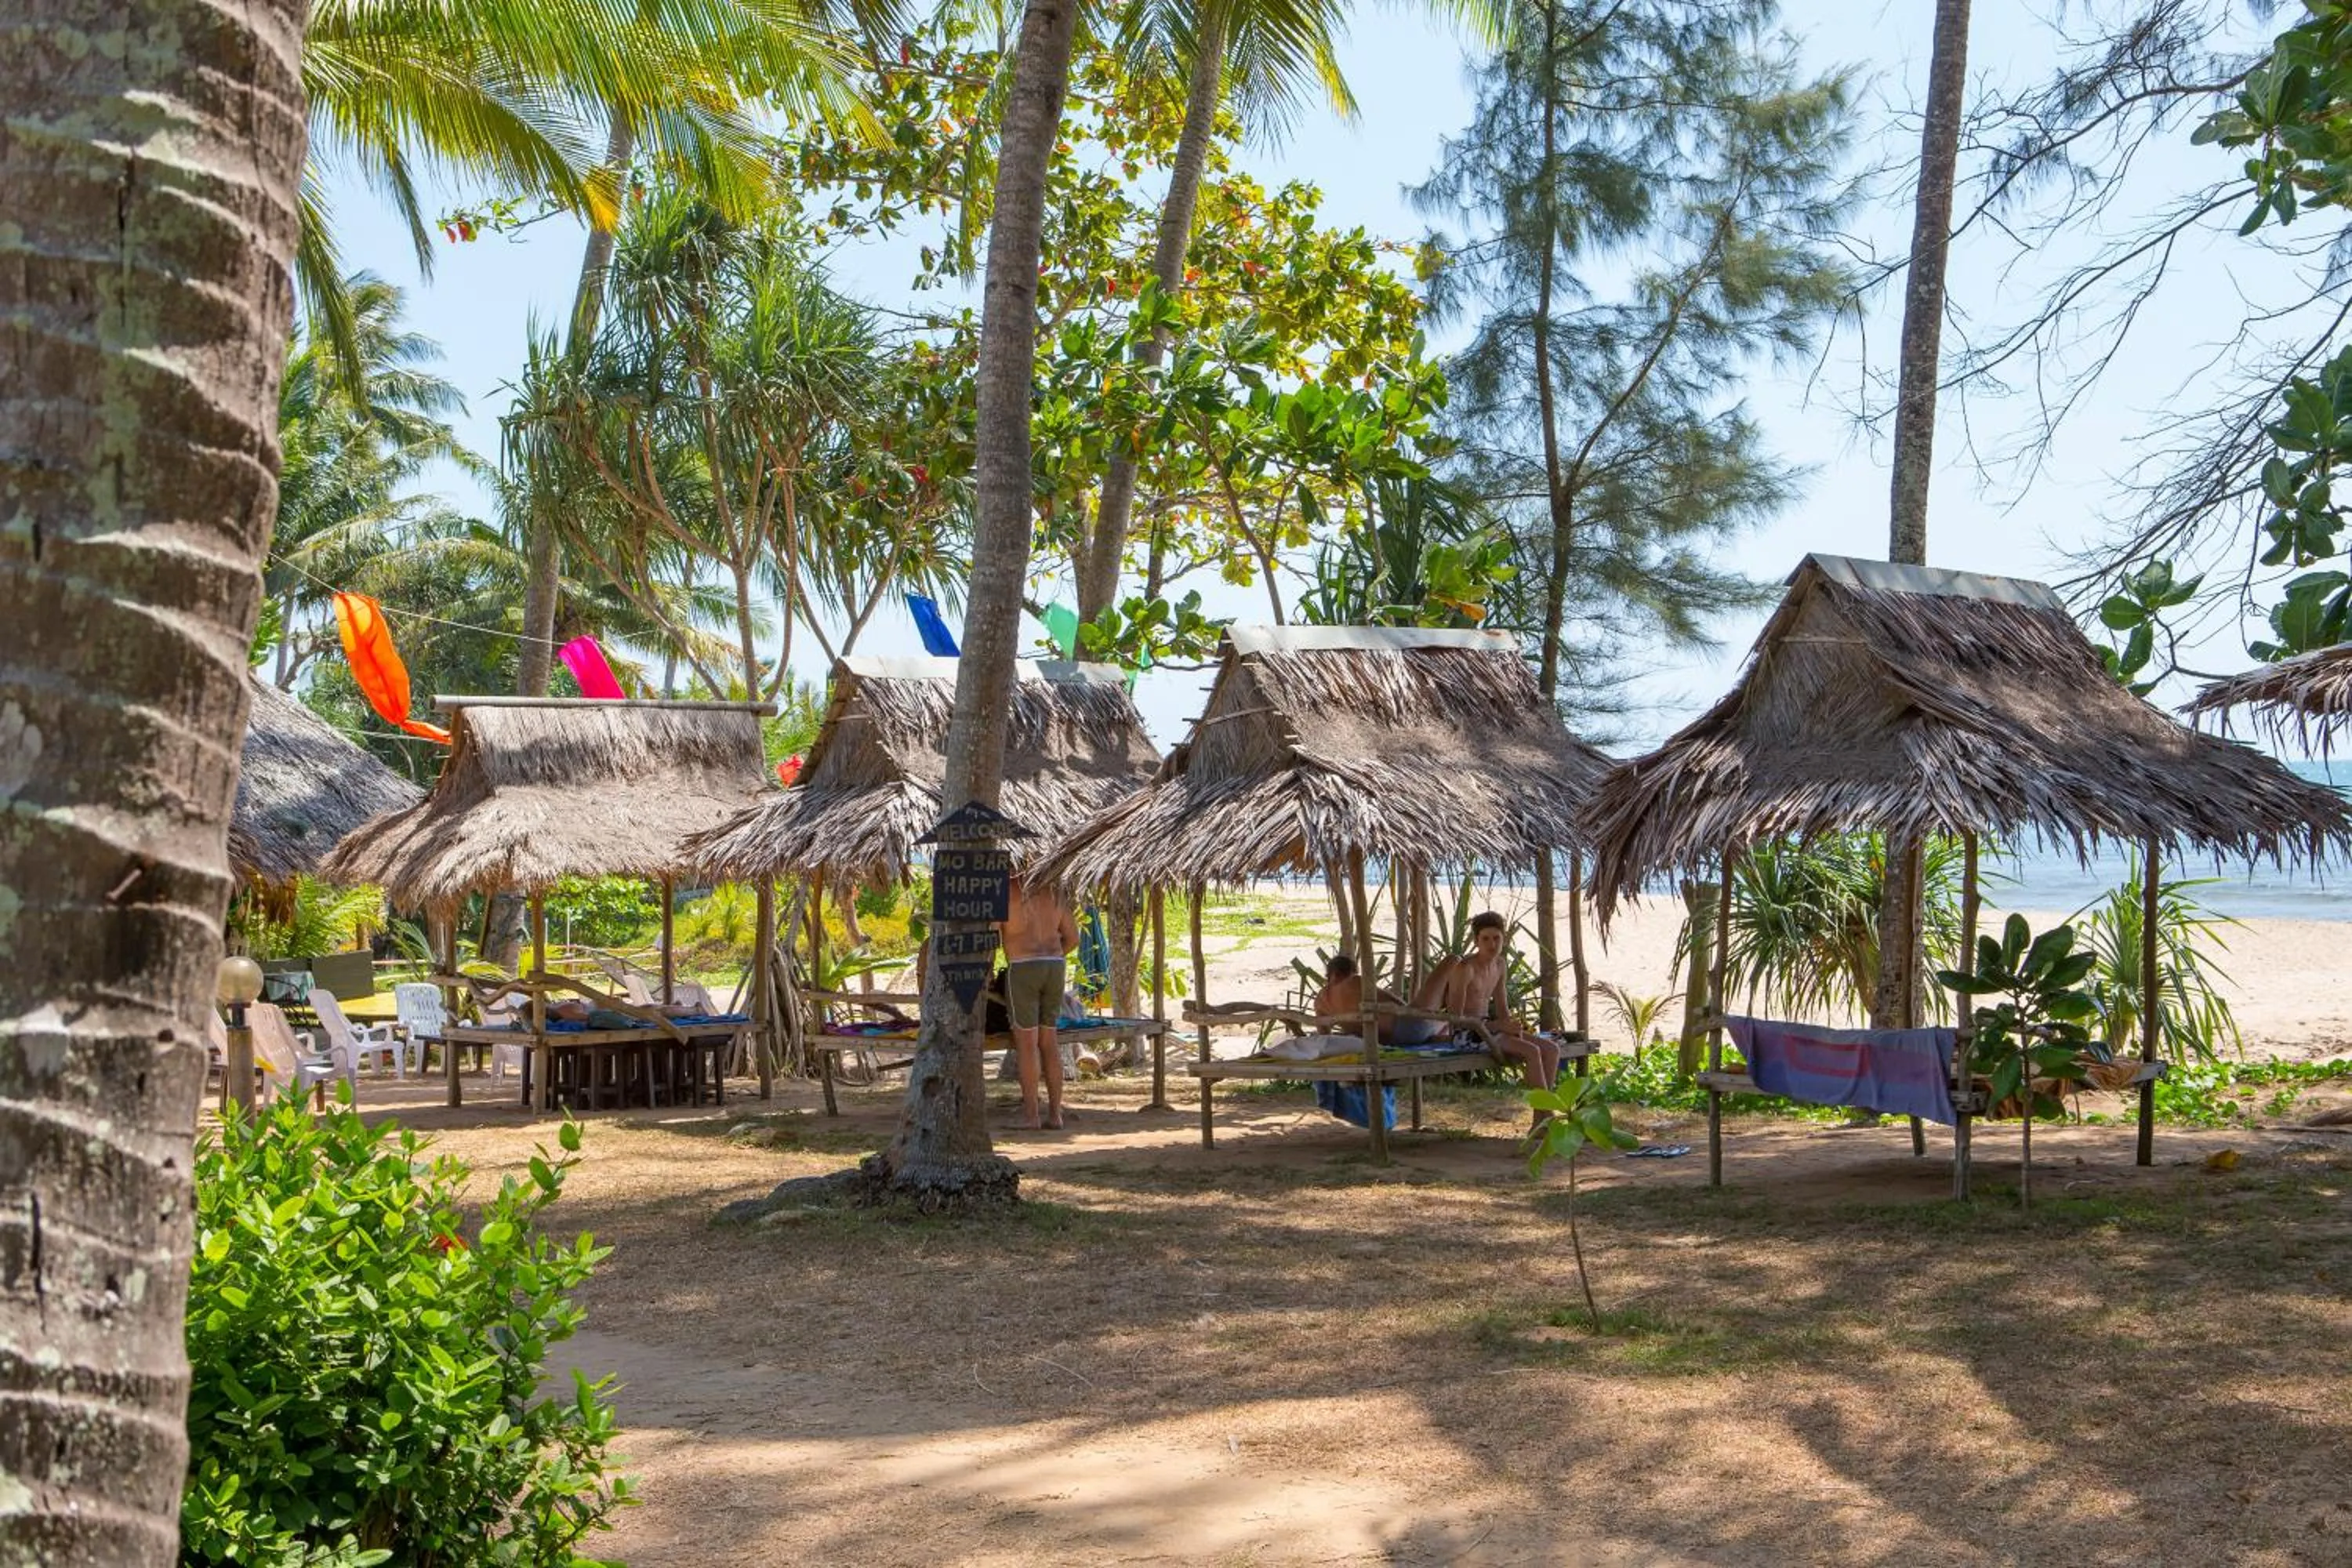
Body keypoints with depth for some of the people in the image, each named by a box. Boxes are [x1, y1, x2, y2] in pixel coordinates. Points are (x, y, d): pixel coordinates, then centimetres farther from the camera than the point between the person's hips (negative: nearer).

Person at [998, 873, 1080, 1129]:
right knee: (1049, 1041, 10)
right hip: (1055, 968, 5)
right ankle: (1054, 1113, 9)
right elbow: (1072, 937, 16)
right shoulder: (1054, 894, 12)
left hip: (1022, 969, -5)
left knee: (1026, 1043, -1)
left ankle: (1030, 1115, -2)